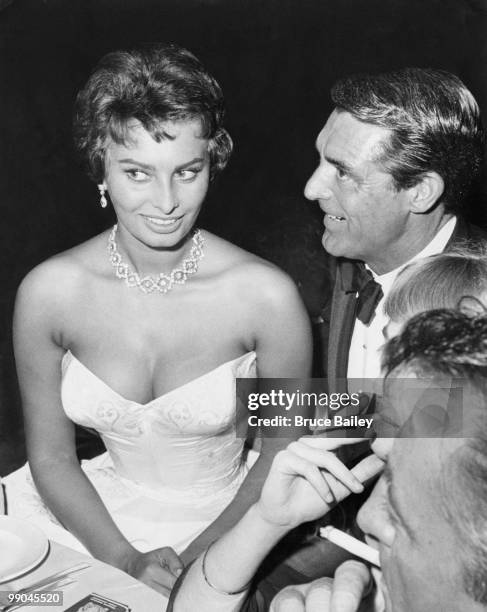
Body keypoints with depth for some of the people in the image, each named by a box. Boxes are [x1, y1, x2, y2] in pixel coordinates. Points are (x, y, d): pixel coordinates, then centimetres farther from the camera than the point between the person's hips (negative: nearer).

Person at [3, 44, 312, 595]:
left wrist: (195, 561, -12)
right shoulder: (48, 292, -12)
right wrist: (125, 560, -12)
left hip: (218, 525, -2)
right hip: (93, 514, 2)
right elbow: (51, 456, -2)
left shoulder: (266, 296, -18)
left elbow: (282, 454, -6)